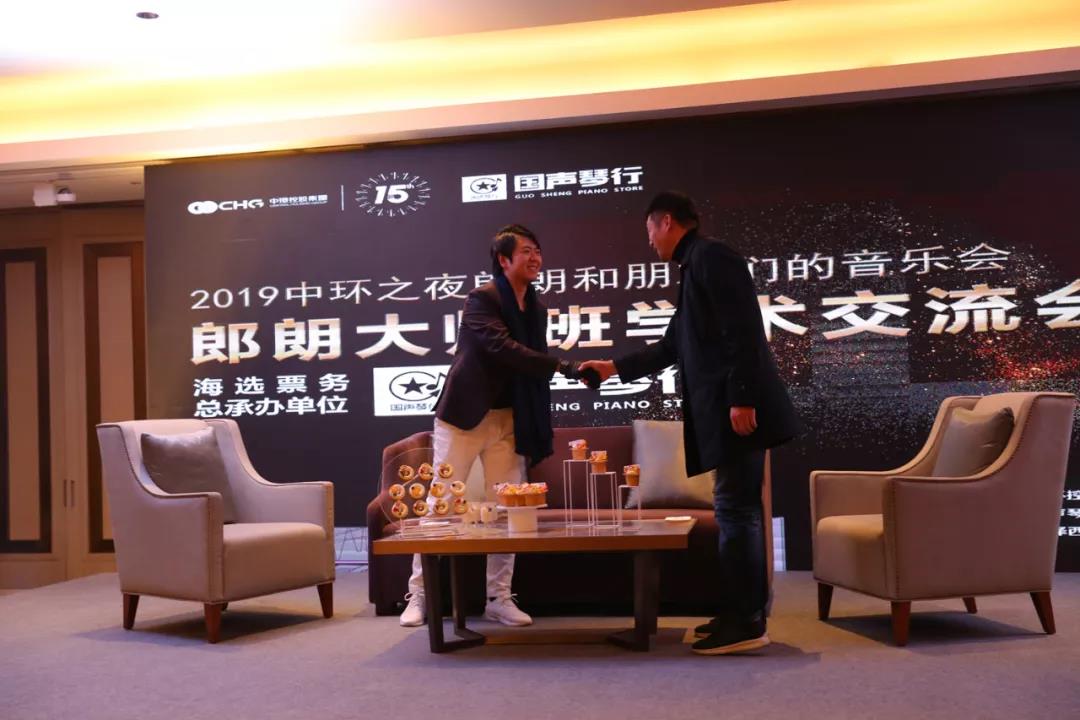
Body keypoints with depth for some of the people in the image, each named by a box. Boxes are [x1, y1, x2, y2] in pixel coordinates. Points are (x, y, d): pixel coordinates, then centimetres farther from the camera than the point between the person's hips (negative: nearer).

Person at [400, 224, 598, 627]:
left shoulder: (537, 310, 10)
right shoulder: (482, 299, -11)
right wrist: (564, 367, -33)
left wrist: (538, 431, 9)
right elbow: (503, 348, -27)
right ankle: (418, 594, 9)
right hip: (465, 415, -6)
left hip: (510, 420, 6)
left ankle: (498, 598, 14)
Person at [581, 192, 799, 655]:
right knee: (737, 509, 12)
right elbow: (672, 347, 30)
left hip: (738, 407, -10)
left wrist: (742, 398, -23)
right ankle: (742, 614, 20)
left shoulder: (710, 256, -7)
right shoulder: (695, 267, 23)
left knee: (734, 509, -8)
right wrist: (615, 367, 34)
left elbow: (742, 329, -18)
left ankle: (746, 622, -3)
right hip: (722, 409, 10)